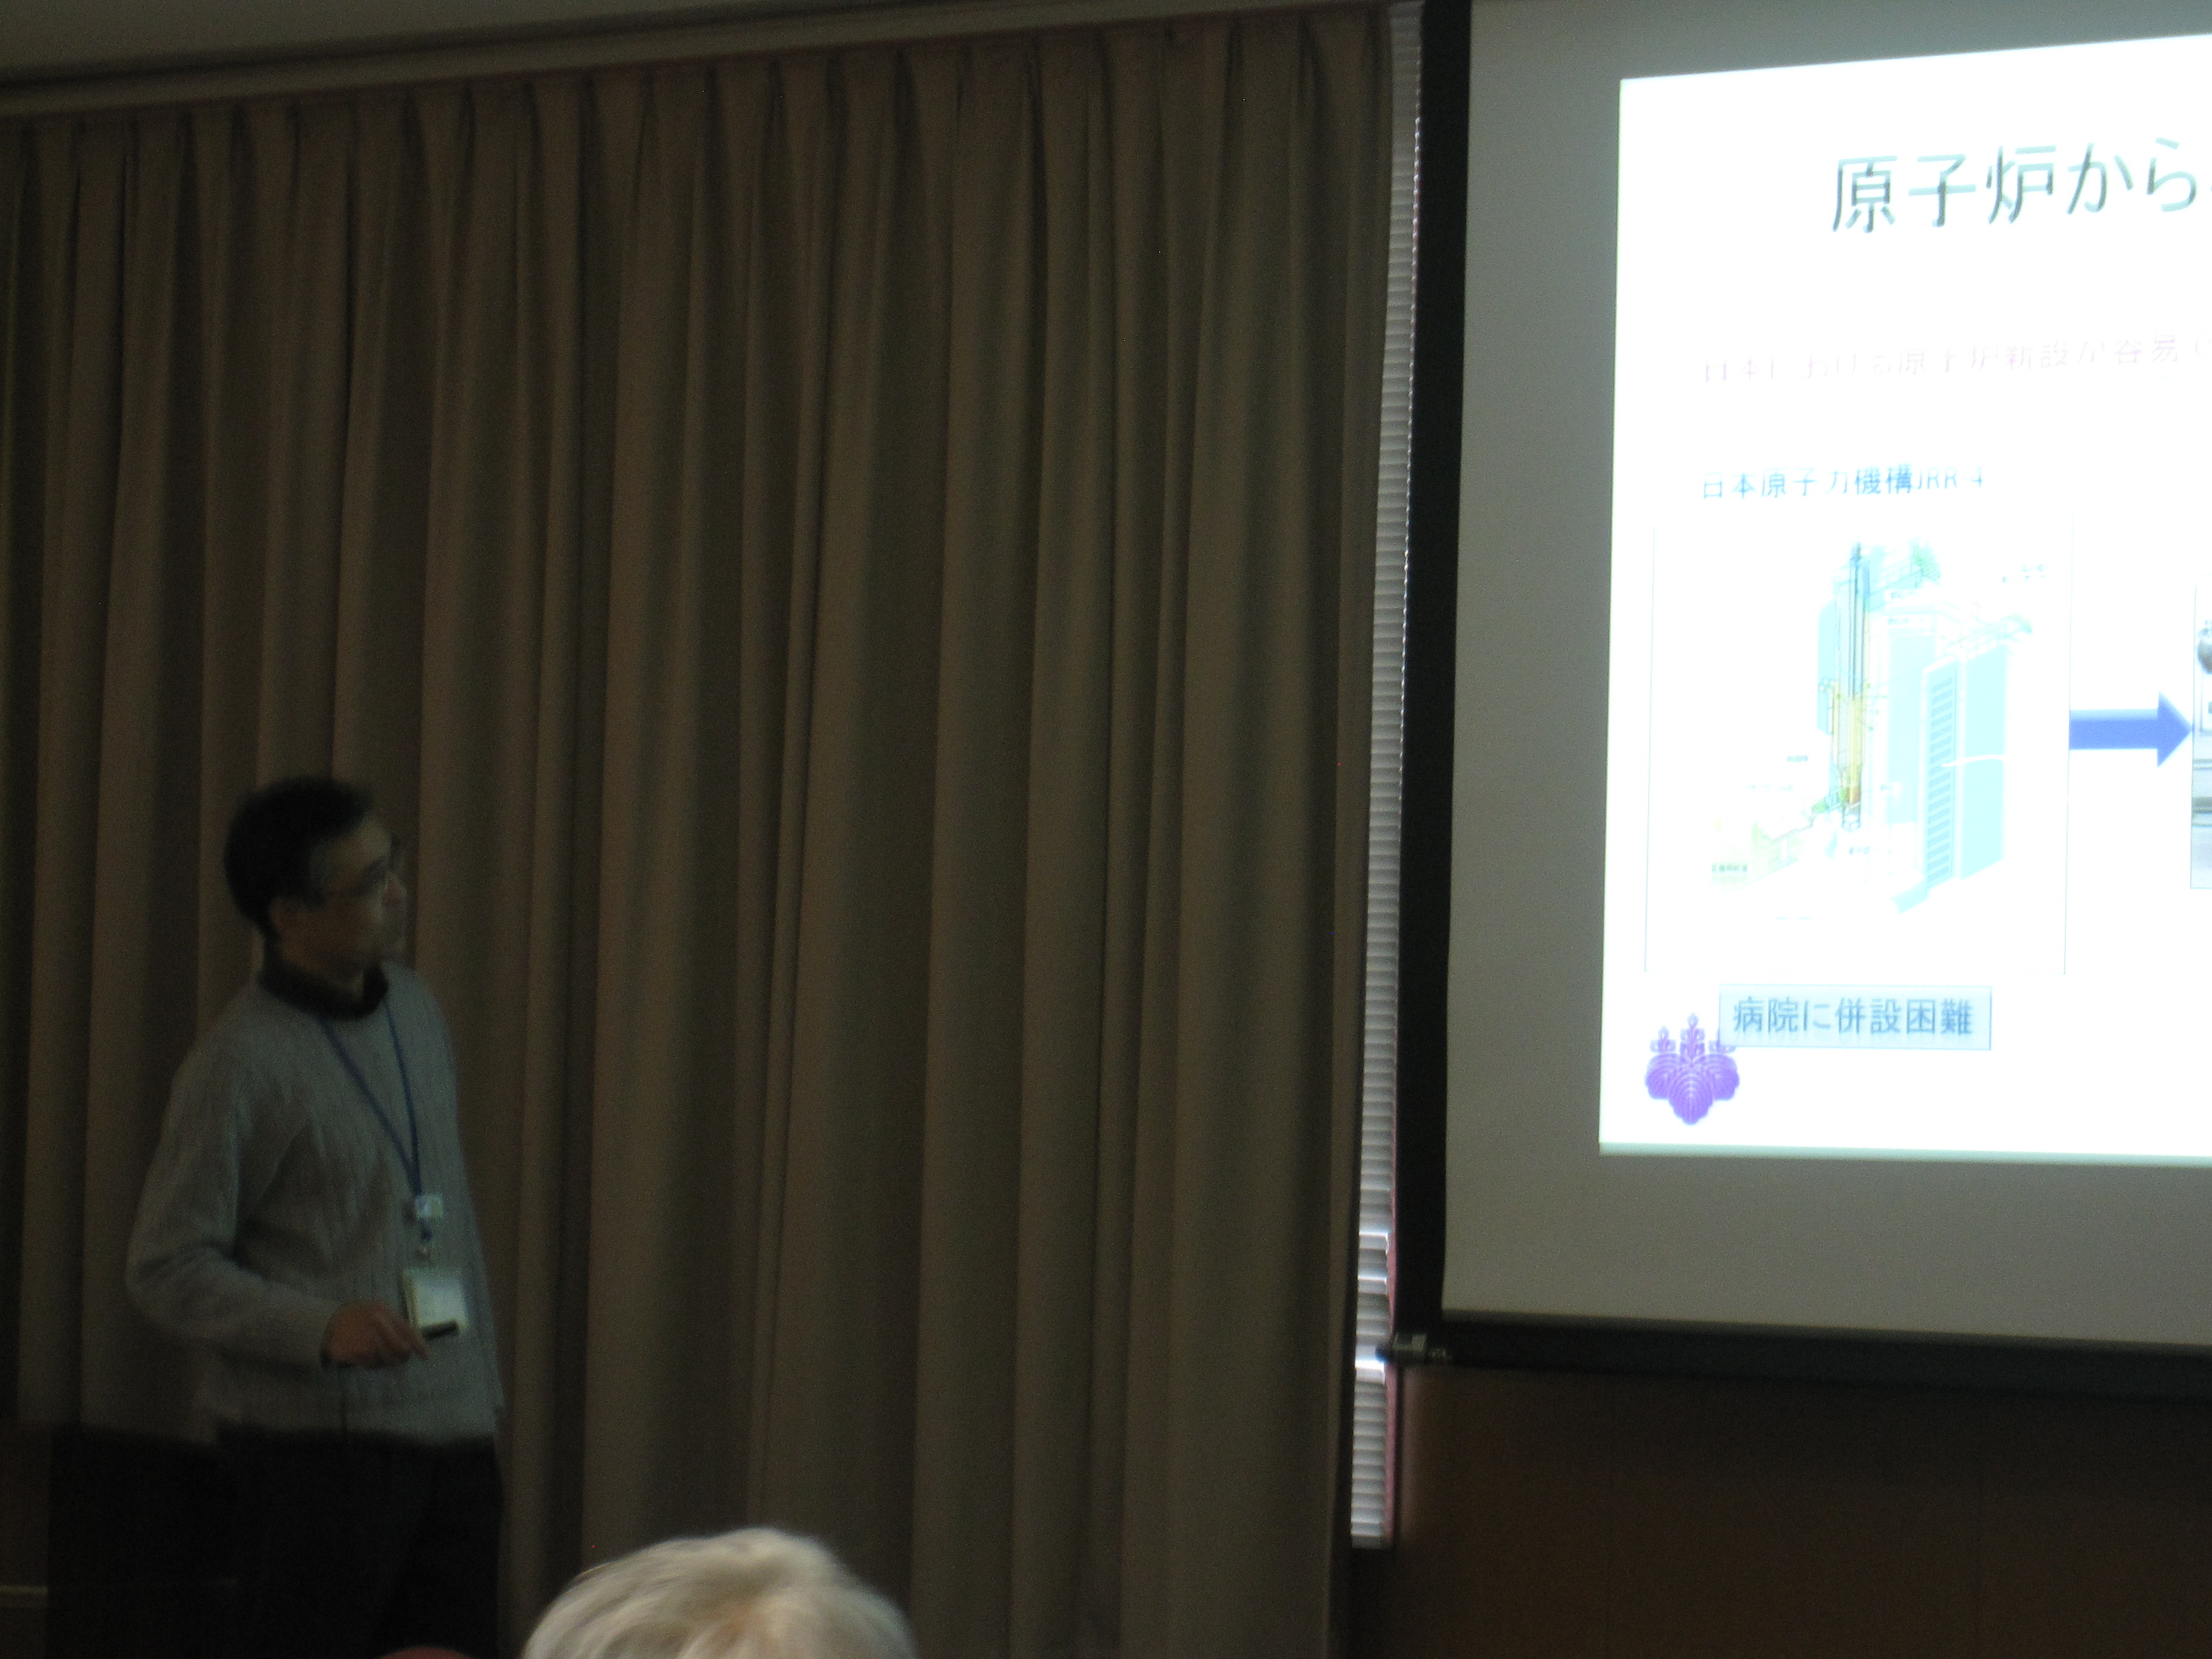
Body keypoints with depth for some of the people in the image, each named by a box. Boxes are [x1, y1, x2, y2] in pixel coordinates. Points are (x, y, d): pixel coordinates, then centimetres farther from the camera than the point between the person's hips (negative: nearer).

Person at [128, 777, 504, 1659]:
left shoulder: (415, 1008, 11)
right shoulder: (242, 1061, -11)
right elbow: (166, 1268, -11)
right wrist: (321, 1327, -24)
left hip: (454, 1431, 7)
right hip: (319, 1441, -7)